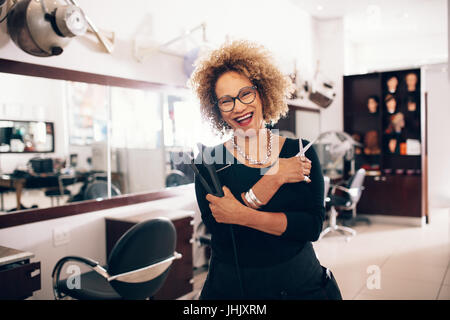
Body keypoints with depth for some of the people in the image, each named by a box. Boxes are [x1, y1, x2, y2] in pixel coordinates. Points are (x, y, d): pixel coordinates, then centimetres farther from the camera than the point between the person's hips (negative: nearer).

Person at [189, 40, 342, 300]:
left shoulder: (301, 152, -5)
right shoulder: (208, 161, -6)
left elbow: (313, 225, -14)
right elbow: (215, 225, -19)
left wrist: (241, 216, -24)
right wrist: (274, 178, -22)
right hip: (230, 288, 0)